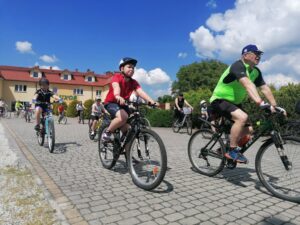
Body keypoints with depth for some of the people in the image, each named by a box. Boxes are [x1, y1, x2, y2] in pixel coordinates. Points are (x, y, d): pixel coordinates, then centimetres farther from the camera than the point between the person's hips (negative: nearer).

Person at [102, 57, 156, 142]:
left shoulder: (133, 82, -6)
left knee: (127, 129, 0)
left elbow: (140, 92, -22)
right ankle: (107, 133, -11)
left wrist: (151, 101, -40)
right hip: (111, 103, -6)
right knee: (123, 117, -33)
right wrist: (118, 96, -63)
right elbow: (116, 87, -40)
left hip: (123, 104, 6)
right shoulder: (117, 77, -19)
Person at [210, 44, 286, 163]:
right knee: (242, 117, -33)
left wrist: (275, 106, -8)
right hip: (220, 100, -9)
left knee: (249, 129, 2)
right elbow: (248, 84, -38)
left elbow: (265, 88, 1)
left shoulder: (256, 72, 5)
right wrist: (260, 102, -50)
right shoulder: (238, 66, -22)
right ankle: (232, 151, -19)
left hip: (234, 103, 9)